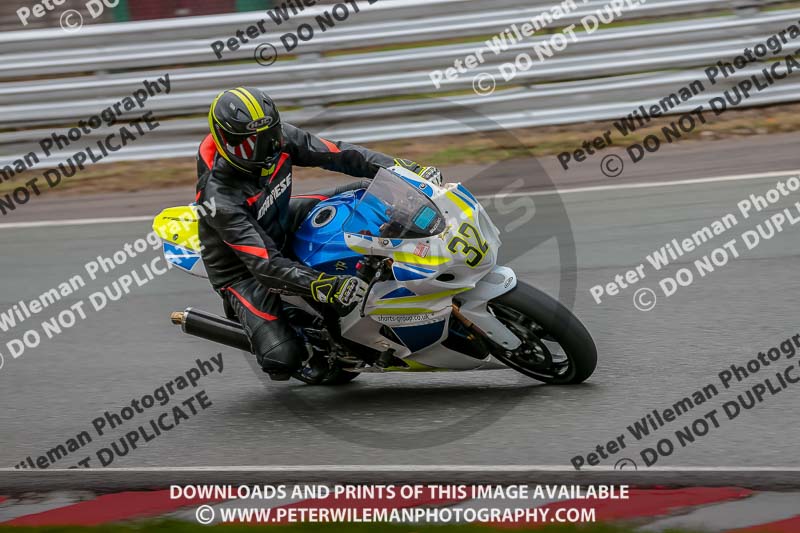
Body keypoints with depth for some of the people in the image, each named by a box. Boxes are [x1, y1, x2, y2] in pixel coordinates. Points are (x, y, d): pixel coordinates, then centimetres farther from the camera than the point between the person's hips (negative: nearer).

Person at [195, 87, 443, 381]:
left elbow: (336, 154, -13)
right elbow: (267, 265, -39)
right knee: (283, 360, -24)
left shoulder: (279, 138, -19)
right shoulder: (219, 198, -36)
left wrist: (408, 169, -22)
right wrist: (328, 288, -49)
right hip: (242, 268, -6)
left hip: (282, 224, 7)